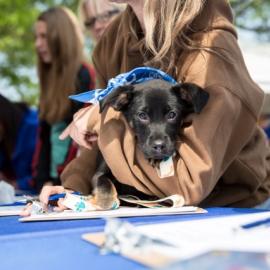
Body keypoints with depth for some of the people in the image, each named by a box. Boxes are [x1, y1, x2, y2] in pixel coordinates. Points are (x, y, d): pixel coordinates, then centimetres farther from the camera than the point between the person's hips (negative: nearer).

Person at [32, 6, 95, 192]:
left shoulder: (85, 76, -9)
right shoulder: (51, 78, 13)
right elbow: (44, 134, 11)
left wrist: (60, 183, -13)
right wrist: (42, 180, 3)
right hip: (54, 179, 6)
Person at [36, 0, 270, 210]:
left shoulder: (210, 56, -28)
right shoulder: (117, 36, -5)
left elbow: (190, 184, -31)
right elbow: (108, 137, 1)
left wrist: (102, 120, -24)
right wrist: (76, 186, -16)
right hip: (155, 205, 5)